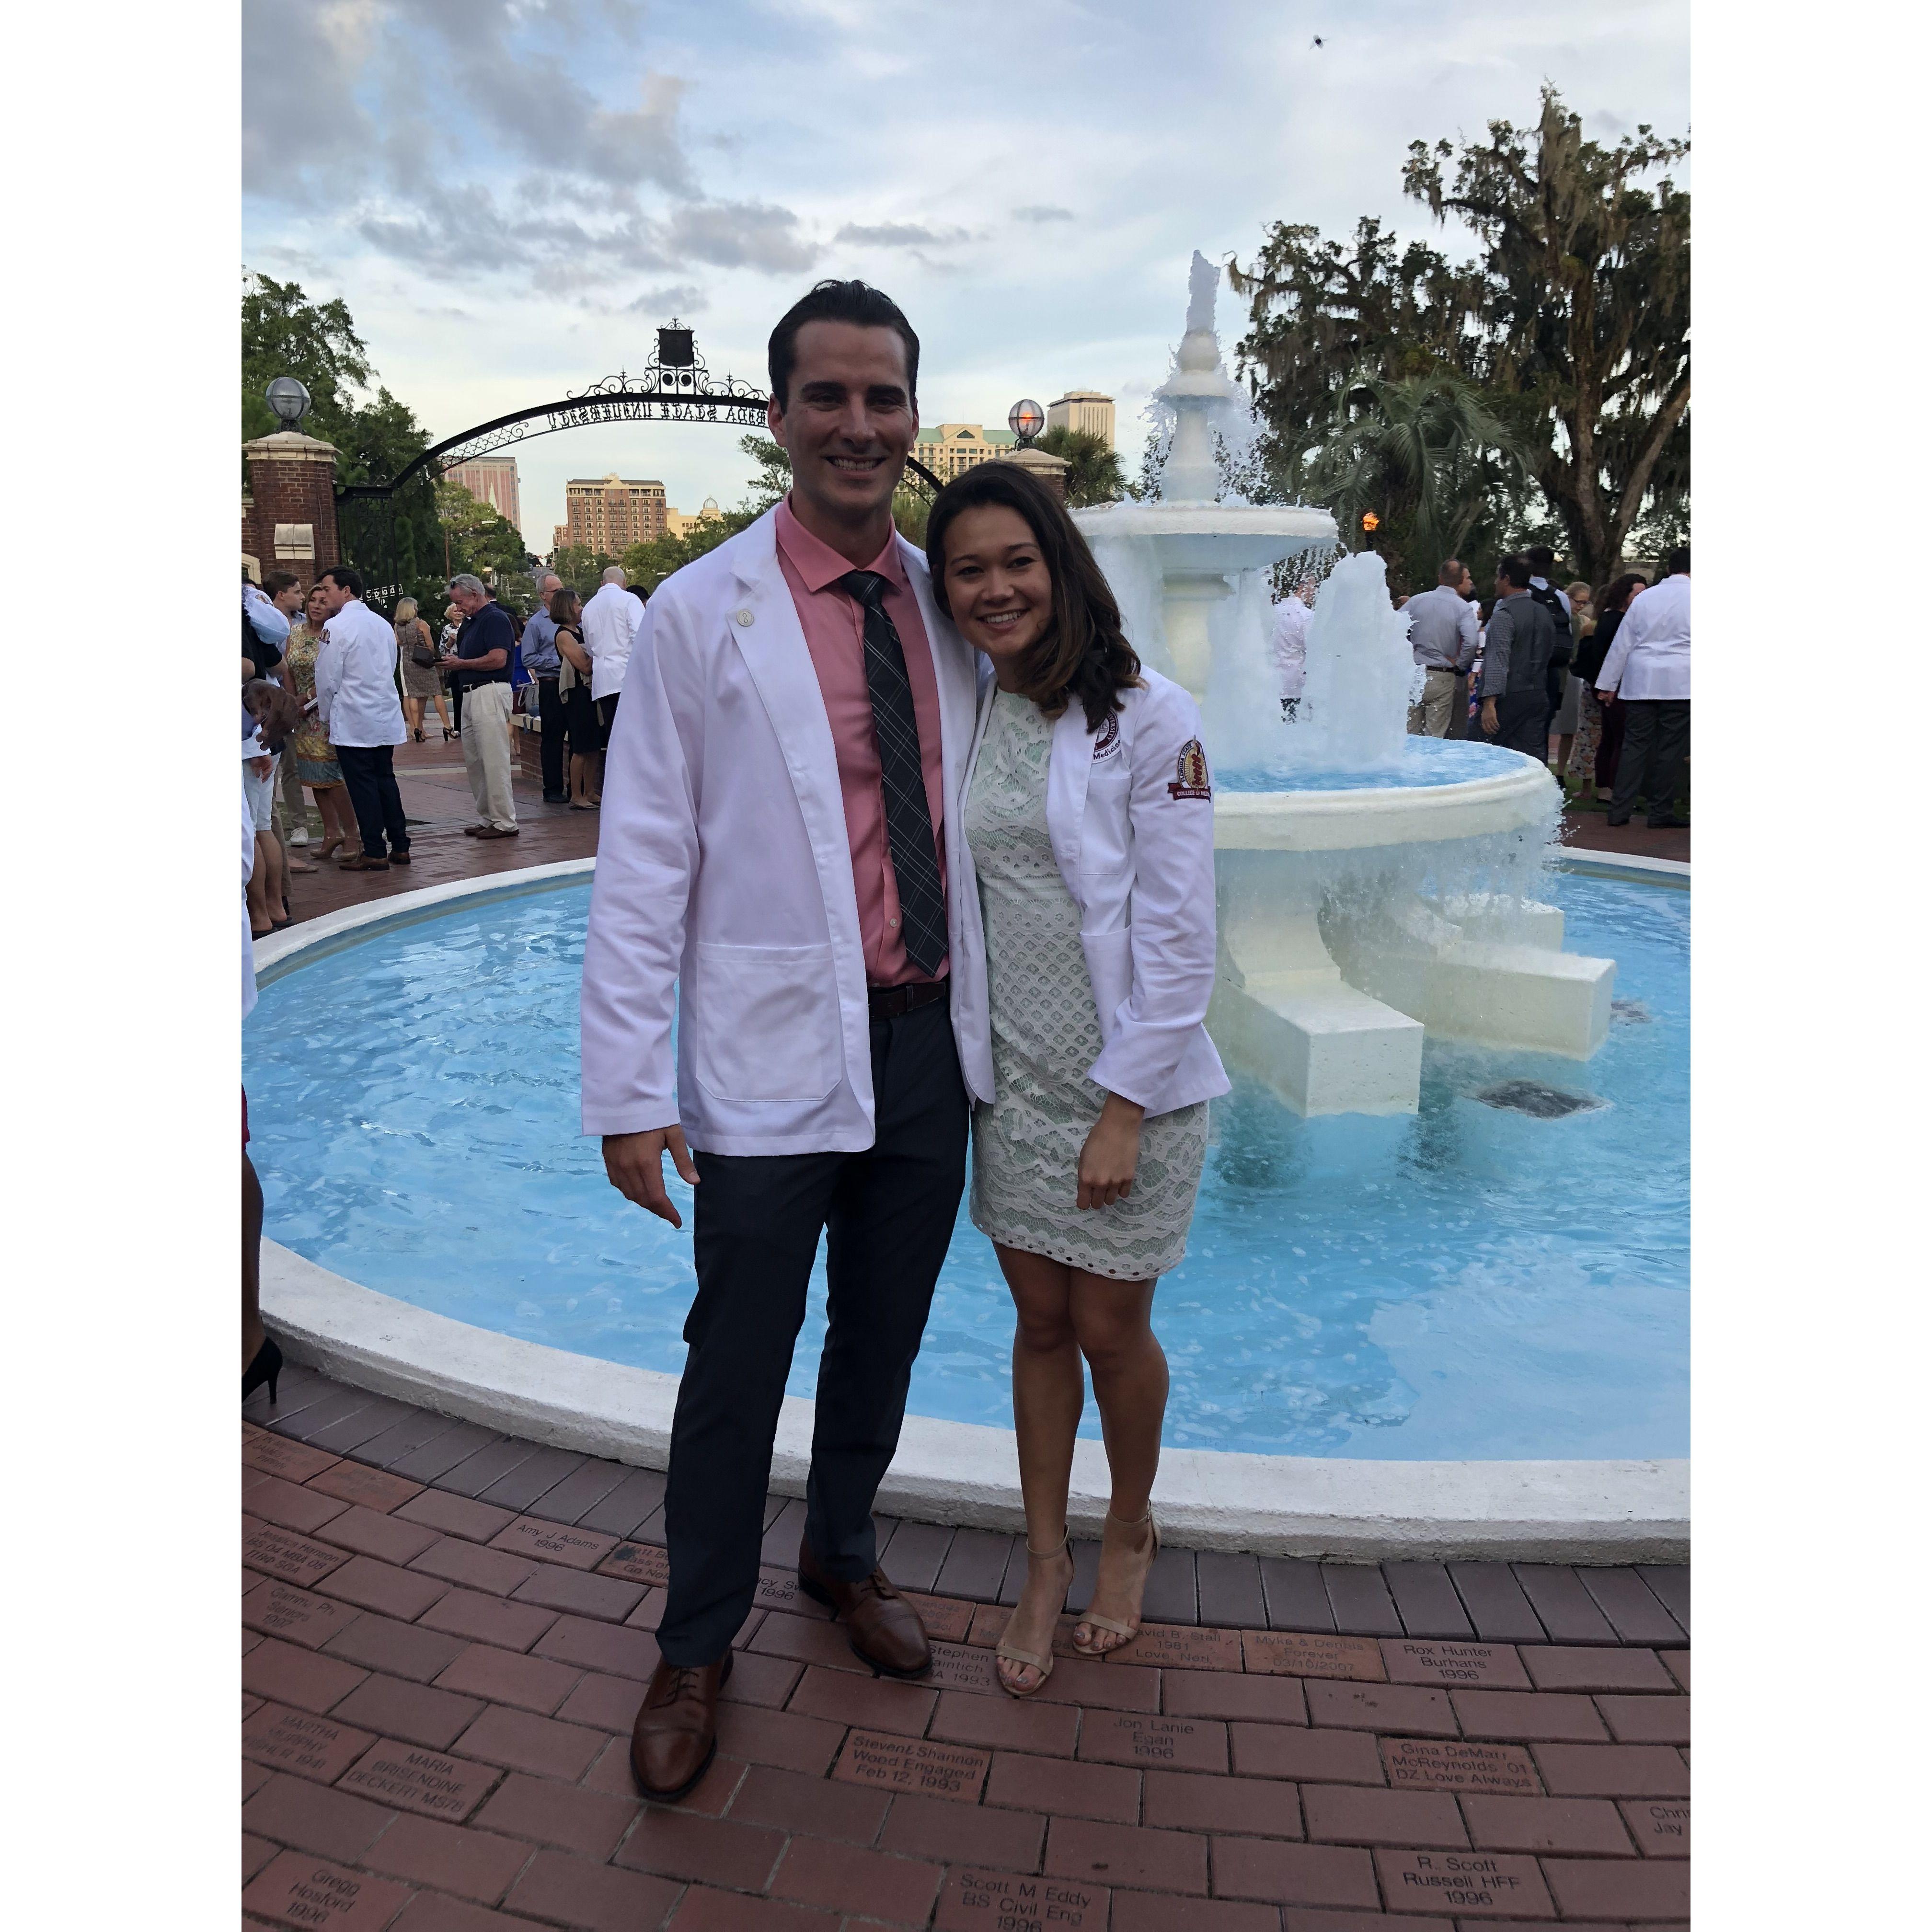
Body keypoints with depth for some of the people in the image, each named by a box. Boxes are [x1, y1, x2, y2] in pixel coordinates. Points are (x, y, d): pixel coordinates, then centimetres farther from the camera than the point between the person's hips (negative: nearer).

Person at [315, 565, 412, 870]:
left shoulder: (335, 627, -11)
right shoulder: (383, 624, 11)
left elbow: (327, 679, -10)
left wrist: (326, 717, 5)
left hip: (353, 721, -7)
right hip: (387, 718, 7)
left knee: (362, 786, -2)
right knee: (386, 780, 12)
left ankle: (375, 853, 0)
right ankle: (399, 847, 14)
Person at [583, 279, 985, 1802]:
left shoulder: (947, 605, 6)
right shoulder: (702, 614, -8)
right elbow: (643, 865, -9)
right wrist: (631, 1091, -12)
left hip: (931, 1044, 5)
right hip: (774, 1059, -4)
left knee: (886, 1338, 20)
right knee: (739, 1365, 9)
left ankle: (845, 1555, 46)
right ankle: (698, 1647, 33)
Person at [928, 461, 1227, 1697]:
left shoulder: (1147, 718, -12)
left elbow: (1179, 934, -14)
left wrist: (1123, 1108, -15)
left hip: (1131, 1083, -4)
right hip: (1014, 1077, 4)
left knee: (1110, 1330, 8)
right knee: (1041, 1320, 14)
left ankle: (1130, 1532, 37)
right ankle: (1046, 1558, 32)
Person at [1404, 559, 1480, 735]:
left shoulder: (1416, 601, 4)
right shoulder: (1464, 608, -6)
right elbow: (1470, 642, -20)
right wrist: (1460, 666, -4)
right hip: (1442, 679, -3)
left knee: (1410, 735, 9)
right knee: (1435, 737, 3)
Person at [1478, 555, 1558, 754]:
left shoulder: (1504, 615, -12)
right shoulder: (1544, 613, 14)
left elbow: (1498, 661, -20)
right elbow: (1550, 653, 19)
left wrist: (1489, 702, -24)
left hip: (1510, 699, -7)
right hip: (1539, 698, 8)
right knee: (1534, 758, 3)